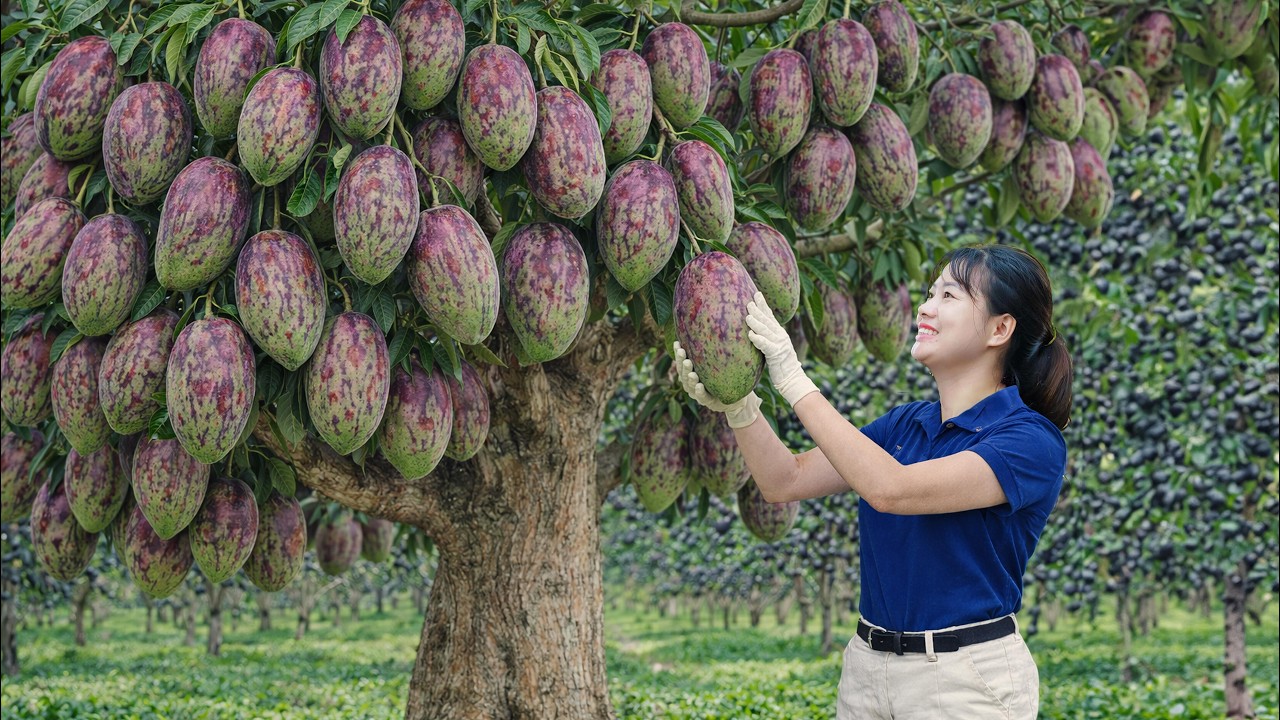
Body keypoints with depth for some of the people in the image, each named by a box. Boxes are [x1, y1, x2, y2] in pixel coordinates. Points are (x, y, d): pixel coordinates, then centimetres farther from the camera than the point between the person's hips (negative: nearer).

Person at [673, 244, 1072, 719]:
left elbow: (888, 488, -24)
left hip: (967, 680, -6)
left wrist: (795, 383, -23)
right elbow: (786, 481, 5)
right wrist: (736, 406, -12)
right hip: (867, 664, 6)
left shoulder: (1032, 440, -13)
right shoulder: (905, 425, 10)